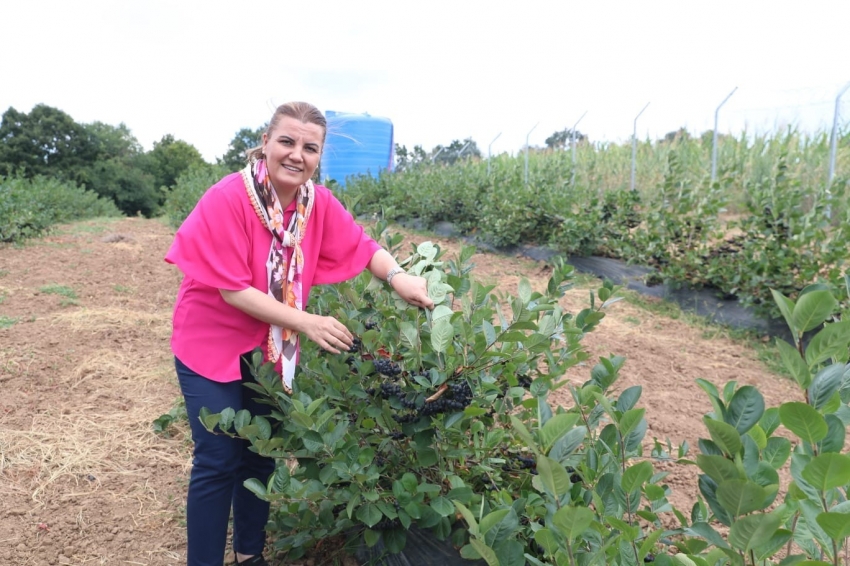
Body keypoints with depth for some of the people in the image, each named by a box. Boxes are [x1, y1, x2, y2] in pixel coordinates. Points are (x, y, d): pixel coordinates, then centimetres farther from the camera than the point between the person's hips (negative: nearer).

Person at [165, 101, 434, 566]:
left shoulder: (318, 202, -8)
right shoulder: (227, 199, -24)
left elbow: (363, 246, -4)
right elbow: (233, 290, -24)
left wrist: (397, 277, -25)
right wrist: (305, 323, -29)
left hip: (272, 348, 5)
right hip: (212, 345, -5)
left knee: (262, 453, 16)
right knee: (219, 462, -1)